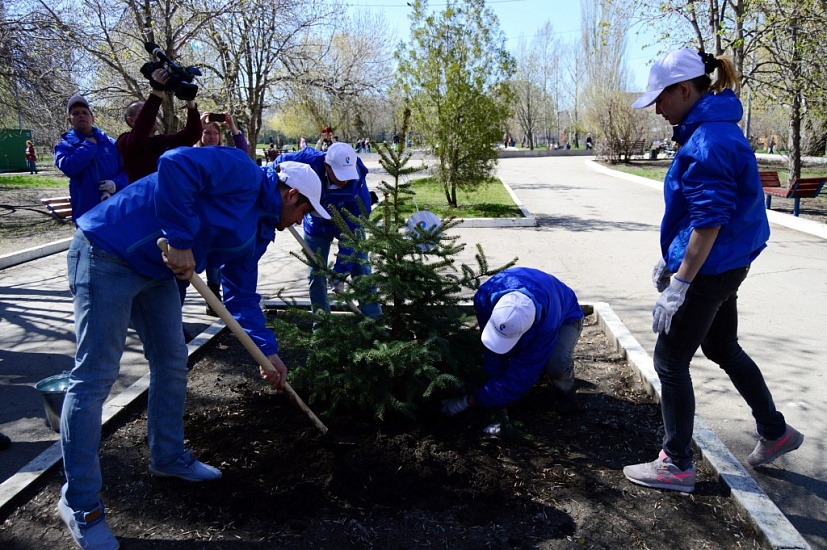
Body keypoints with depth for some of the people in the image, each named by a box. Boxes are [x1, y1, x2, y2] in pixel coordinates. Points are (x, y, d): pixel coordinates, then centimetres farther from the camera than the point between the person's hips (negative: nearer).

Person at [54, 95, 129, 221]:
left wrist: (116, 184, -17)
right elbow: (68, 167, -19)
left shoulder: (110, 143, 8)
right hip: (87, 214, -2)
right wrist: (89, 145, -9)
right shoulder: (64, 146, 3)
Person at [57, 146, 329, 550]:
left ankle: (168, 458, 34)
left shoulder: (258, 231, 13)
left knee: (171, 363, 15)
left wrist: (268, 351, 7)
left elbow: (241, 295, 15)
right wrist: (180, 241, -28)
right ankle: (79, 504, 5)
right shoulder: (241, 173, -15)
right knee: (94, 377, -6)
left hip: (155, 268, 10)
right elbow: (174, 166, -30)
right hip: (107, 254, -10)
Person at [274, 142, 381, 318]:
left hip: (348, 224, -2)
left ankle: (373, 318, 3)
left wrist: (341, 270, -33)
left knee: (360, 269, -6)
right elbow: (281, 162, -12)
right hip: (317, 226, 2)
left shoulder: (358, 188, -37)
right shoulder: (309, 160, -35)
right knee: (315, 273, 5)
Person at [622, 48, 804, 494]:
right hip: (725, 268, 10)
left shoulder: (709, 142, -23)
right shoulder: (711, 130, 9)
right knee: (723, 348, 24)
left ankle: (677, 465, 15)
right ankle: (775, 432, 41)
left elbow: (708, 222, -25)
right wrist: (669, 258, 20)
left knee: (670, 361, 1)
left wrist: (679, 285, -22)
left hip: (709, 271, -10)